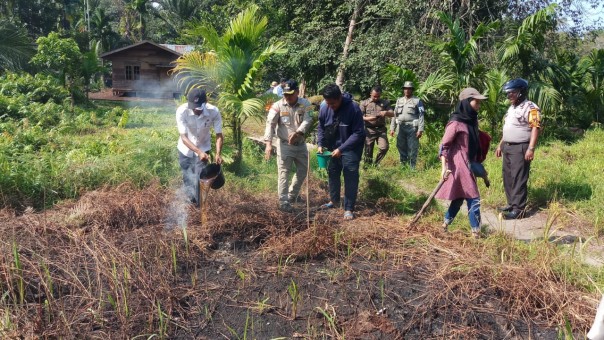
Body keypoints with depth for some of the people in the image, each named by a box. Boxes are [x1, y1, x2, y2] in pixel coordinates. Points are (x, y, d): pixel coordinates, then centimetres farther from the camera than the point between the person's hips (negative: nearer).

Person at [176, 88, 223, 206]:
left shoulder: (214, 112, -27)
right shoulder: (181, 111, -30)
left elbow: (219, 135, -18)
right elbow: (183, 137, -30)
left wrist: (218, 154, -34)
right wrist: (199, 152, -44)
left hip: (203, 148, 0)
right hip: (185, 149, 0)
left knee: (199, 178, -5)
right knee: (187, 177, 14)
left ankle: (199, 205, 12)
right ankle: (191, 199, 39)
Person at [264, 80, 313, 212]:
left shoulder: (305, 104, -6)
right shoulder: (277, 105, -11)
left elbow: (307, 120, -19)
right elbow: (270, 124, -18)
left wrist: (298, 133, -36)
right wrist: (268, 143, -30)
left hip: (300, 144, 4)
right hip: (285, 145, -3)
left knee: (303, 171, 16)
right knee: (284, 174, -2)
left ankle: (292, 195, 37)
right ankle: (283, 202, 6)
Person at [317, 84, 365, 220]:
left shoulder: (353, 108, -25)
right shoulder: (325, 109, -10)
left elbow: (358, 133, -24)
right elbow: (321, 128, 5)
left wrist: (341, 149, -28)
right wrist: (320, 144, -12)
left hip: (351, 149, -5)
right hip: (333, 148, 5)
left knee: (350, 178, -5)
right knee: (332, 174, 17)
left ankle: (349, 209, 5)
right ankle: (334, 200, 37)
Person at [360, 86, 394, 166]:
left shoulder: (385, 103, 10)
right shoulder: (364, 103, 5)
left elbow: (392, 114, 4)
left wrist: (386, 112, -18)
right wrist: (368, 118, -18)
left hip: (381, 129, 1)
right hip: (369, 130, -1)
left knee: (384, 147, -11)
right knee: (368, 151, 2)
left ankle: (376, 164, 10)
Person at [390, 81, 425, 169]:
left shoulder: (417, 101, 0)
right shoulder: (399, 100, 13)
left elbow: (421, 116, -6)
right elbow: (395, 115, 14)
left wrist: (420, 130, -14)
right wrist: (392, 128, 8)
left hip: (412, 128, -4)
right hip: (401, 127, 5)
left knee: (412, 149, -2)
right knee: (401, 148, 9)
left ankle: (412, 168, 4)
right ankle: (402, 166, 20)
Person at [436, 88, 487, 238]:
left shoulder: (471, 120, 10)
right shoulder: (456, 123, -15)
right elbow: (444, 145, -16)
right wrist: (444, 167, -22)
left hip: (469, 165, 9)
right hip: (459, 165, -9)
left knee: (459, 197, 15)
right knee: (473, 198, -5)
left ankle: (445, 224, 27)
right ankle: (475, 231, 4)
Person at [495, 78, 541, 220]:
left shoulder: (530, 108, -11)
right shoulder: (511, 108, 18)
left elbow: (535, 128, -18)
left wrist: (531, 148, -25)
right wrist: (500, 145, 22)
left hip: (520, 148, -9)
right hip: (507, 147, 9)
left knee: (519, 178, -8)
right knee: (508, 177, 12)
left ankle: (518, 209, -4)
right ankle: (511, 204, 22)